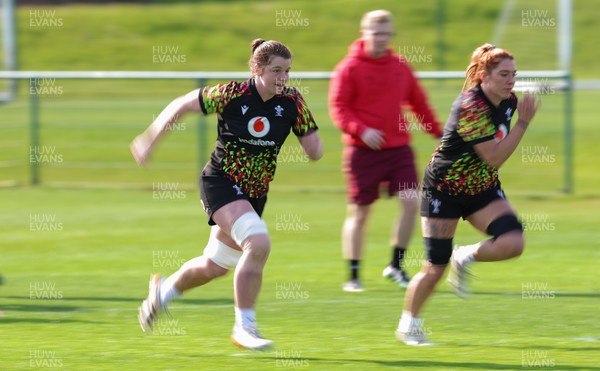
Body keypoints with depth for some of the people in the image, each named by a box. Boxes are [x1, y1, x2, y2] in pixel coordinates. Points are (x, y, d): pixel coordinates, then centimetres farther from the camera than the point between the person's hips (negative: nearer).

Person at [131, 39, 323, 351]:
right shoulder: (232, 95, -16)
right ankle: (244, 327, -17)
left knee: (214, 266, 17)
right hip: (220, 184, -6)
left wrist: (313, 141, -25)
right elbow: (182, 105, -2)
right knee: (258, 243, -28)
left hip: (254, 193, 6)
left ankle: (164, 289, 47)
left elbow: (314, 152, -5)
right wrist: (150, 139, 1)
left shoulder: (292, 102, -7)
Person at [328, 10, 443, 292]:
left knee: (411, 203, -10)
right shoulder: (349, 68, -4)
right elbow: (338, 108, -8)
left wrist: (438, 133, 21)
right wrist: (361, 130, -23)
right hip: (362, 151, -4)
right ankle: (353, 276, 12)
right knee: (359, 213, 2)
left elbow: (418, 103, 20)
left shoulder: (400, 67, 10)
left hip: (398, 149, 4)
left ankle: (396, 266, 5)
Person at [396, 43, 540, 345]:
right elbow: (494, 158, -30)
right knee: (435, 268, -1)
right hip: (445, 189, -6)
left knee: (512, 243, -19)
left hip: (483, 188, 6)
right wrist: (524, 122, -31)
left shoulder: (509, 102, -3)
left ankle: (466, 258, 9)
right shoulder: (470, 107, -27)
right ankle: (409, 324, 21)